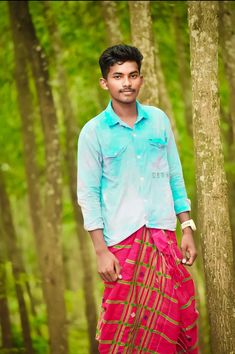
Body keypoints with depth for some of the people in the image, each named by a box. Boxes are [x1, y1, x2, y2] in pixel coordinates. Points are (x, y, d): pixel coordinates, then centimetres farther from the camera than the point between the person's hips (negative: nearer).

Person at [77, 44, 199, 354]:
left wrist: (188, 229, 6)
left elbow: (175, 177, 11)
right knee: (126, 327, 1)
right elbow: (88, 194, -4)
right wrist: (101, 251, -9)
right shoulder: (93, 132, -3)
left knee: (174, 319, 4)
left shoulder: (159, 120, 6)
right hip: (122, 241, -3)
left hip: (165, 235, 3)